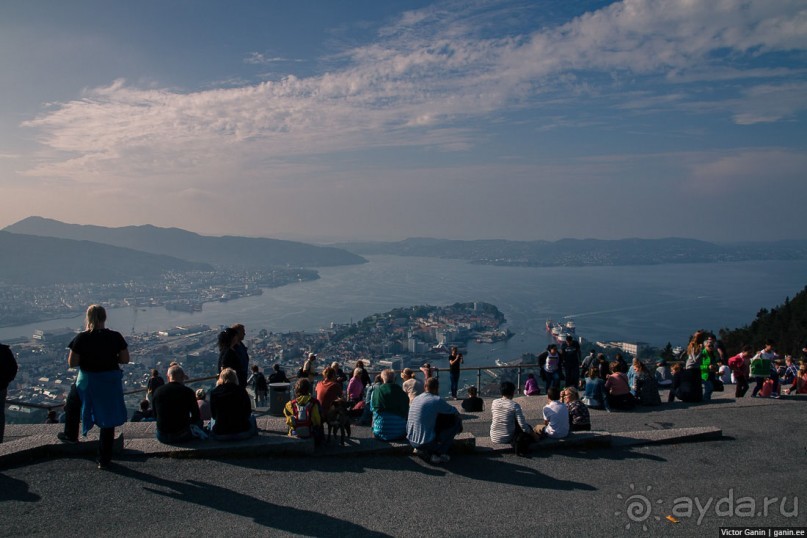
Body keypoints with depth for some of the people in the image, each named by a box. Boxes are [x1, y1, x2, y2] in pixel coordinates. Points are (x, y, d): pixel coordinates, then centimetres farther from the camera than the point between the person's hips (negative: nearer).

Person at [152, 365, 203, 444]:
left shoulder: (157, 391, -2)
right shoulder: (188, 391, -11)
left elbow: (155, 414, 12)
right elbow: (196, 417, -4)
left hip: (162, 437, 3)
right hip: (182, 437, -3)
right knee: (199, 421, 24)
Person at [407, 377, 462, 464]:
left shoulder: (415, 399, 9)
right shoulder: (437, 400, -12)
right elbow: (454, 412, 2)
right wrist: (459, 419, 26)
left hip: (411, 441, 7)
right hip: (426, 443, -7)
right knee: (455, 422, 5)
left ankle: (422, 450, 16)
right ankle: (440, 453, 4)